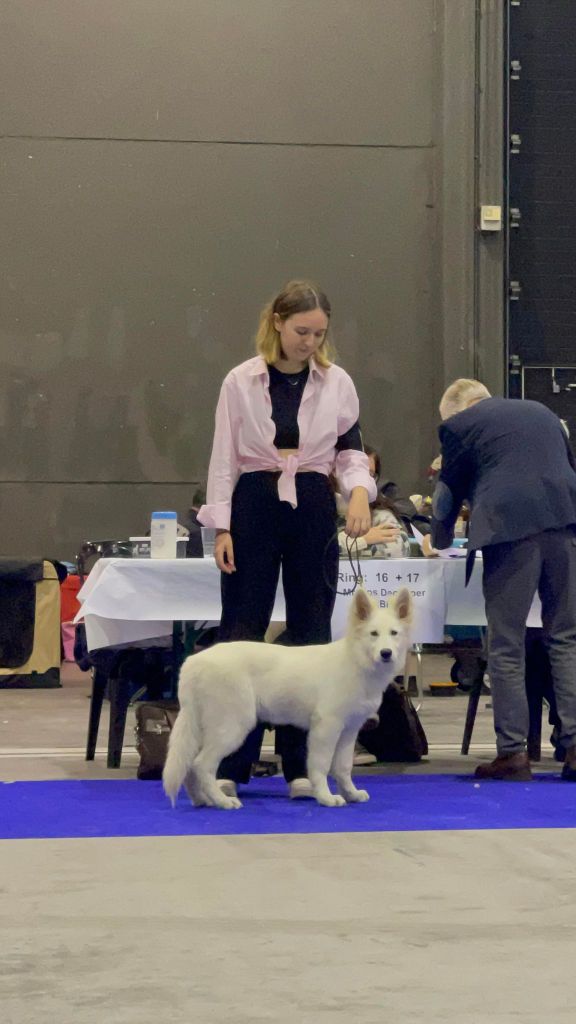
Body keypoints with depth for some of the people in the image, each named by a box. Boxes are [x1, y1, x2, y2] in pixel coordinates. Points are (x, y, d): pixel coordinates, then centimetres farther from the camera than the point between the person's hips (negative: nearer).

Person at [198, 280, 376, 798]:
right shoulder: (241, 381, -1)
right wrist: (221, 527, -6)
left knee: (311, 633, 3)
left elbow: (351, 449, 7)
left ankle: (302, 764, 10)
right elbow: (223, 459, 0)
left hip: (313, 509, 2)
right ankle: (229, 763, 1)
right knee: (242, 630, -3)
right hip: (255, 507, -2)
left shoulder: (337, 383, 3)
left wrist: (360, 490, -13)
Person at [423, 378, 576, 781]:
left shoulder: (458, 425, 10)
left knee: (506, 647, 1)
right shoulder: (543, 413, 26)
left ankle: (513, 752, 0)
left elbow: (449, 490, 17)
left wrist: (439, 540, 35)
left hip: (510, 530, -5)